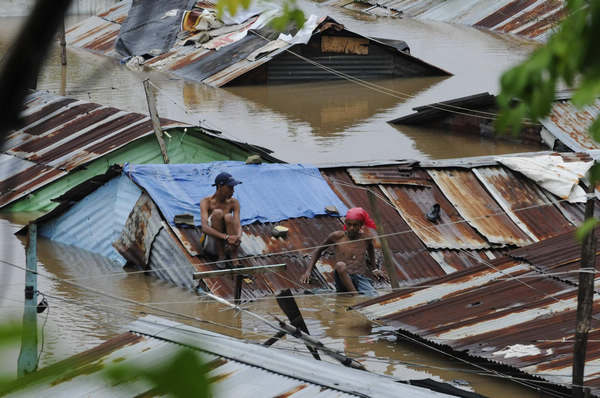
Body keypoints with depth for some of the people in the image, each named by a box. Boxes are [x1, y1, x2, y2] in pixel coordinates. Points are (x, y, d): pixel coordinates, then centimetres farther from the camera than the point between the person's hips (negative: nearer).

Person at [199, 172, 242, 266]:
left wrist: (238, 237, -39)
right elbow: (205, 228, -26)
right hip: (210, 245, -2)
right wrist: (226, 237, -41)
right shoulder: (206, 202, -12)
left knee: (228, 217, -26)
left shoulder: (233, 202, -2)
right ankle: (221, 256, -23)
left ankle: (234, 256, -31)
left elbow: (238, 225, -13)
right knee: (218, 213, -26)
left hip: (226, 244, 2)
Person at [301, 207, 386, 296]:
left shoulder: (366, 237, 12)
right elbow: (319, 250, 20)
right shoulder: (337, 236, 6)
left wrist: (374, 269, 40)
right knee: (340, 265, -39)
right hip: (343, 282, -1)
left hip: (361, 278, 1)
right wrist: (308, 271, 12)